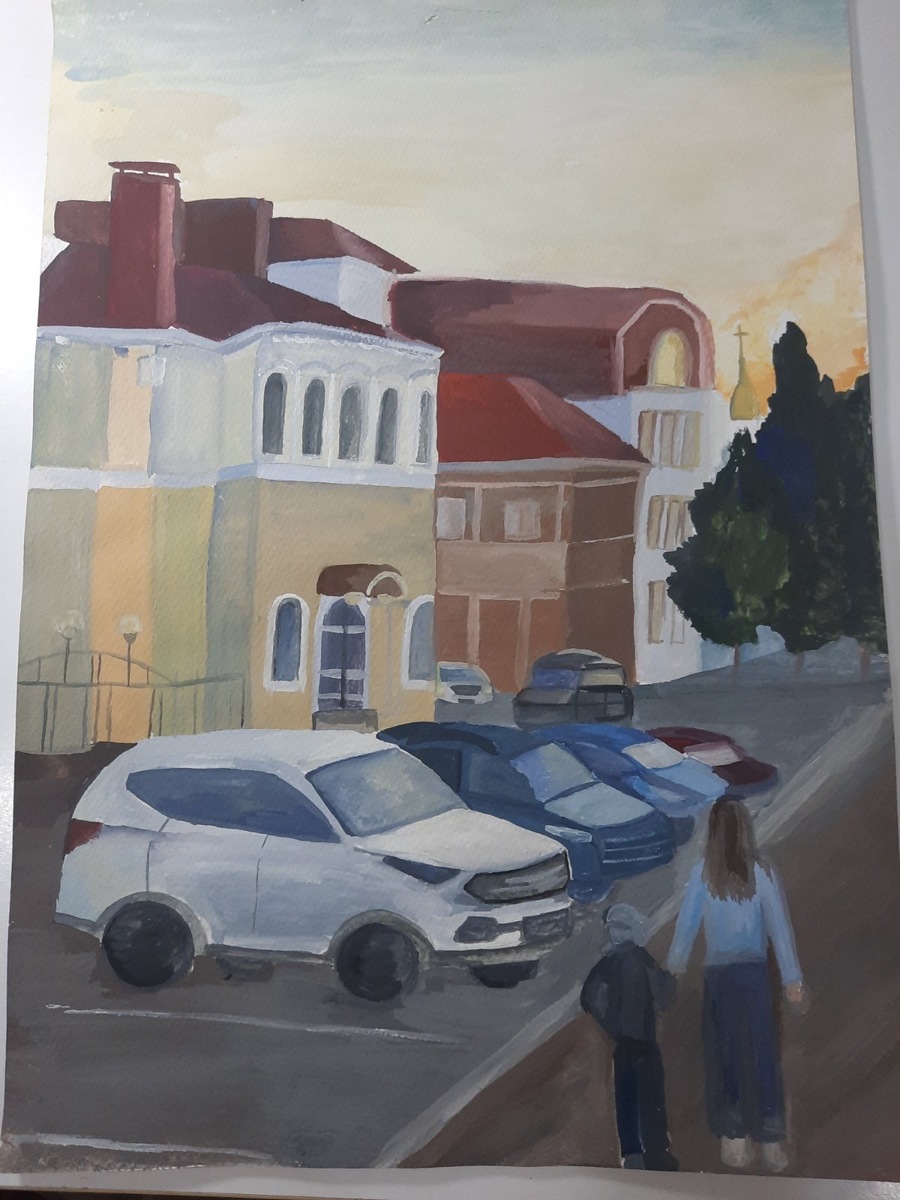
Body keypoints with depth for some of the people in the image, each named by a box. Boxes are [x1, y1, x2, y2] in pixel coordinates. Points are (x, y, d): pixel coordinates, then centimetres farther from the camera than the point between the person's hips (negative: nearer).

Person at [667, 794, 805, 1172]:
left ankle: (736, 1141, 15)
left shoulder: (703, 872, -6)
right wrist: (792, 979, -4)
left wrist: (674, 965, 10)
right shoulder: (761, 871, -6)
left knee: (725, 1054, 9)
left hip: (718, 974, 0)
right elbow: (779, 924, -7)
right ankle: (771, 1143, 12)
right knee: (760, 1052, 7)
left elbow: (687, 922, -3)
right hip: (754, 971, 0)